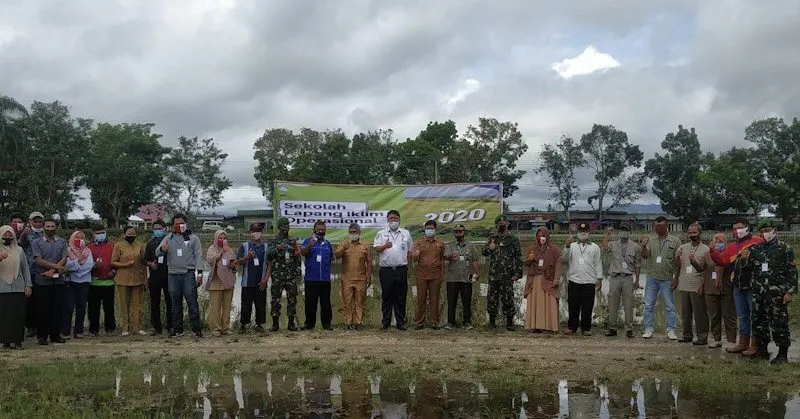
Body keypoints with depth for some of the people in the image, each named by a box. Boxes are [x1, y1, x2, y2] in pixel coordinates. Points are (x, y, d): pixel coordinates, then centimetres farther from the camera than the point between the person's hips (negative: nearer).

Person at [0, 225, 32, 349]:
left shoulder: (19, 250, 12)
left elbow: (25, 268, 12)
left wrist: (28, 285, 6)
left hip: (19, 288, 2)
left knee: (19, 315, -1)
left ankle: (17, 340, 5)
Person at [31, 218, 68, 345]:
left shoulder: (62, 242, 10)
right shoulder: (37, 243, 3)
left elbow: (64, 259, -1)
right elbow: (39, 261, -9)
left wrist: (52, 271, -13)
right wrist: (56, 266, -15)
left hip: (59, 280, 2)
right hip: (42, 281, -2)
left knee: (58, 308, 4)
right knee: (43, 309, 1)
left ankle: (56, 335, 13)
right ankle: (42, 336, 9)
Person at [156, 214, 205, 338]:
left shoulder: (193, 238, 5)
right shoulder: (168, 238, 12)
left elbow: (198, 256, 1)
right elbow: (157, 253, 8)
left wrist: (199, 273, -9)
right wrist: (162, 249, -17)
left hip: (188, 274, -3)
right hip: (173, 274, 3)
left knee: (192, 302, -6)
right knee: (176, 304, 8)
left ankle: (196, 329, -2)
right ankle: (178, 330, 16)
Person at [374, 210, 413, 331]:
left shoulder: (406, 233, 12)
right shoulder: (381, 233, 9)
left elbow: (409, 252, 14)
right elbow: (376, 249, 1)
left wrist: (408, 268, 8)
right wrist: (385, 246, -20)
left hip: (401, 270, 1)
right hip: (386, 270, -1)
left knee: (401, 297, 3)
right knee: (386, 297, 2)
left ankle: (400, 322, 10)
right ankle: (385, 322, 9)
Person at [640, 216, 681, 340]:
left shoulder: (675, 241, 0)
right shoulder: (651, 240, 8)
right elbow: (644, 256, 0)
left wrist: (675, 278, -6)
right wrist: (644, 246, -19)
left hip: (667, 279, -2)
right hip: (652, 277, 3)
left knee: (670, 306, 3)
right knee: (649, 305, 4)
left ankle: (671, 331, 10)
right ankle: (648, 329, 11)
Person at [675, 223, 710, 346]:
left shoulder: (705, 250, -1)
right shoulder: (683, 248, 12)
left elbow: (710, 269, -3)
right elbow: (677, 267, 11)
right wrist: (678, 257, -7)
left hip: (697, 287, -4)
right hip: (684, 286, 4)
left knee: (700, 313, -1)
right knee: (685, 313, 9)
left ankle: (702, 337, 6)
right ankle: (687, 335, 19)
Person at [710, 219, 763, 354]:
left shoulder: (757, 241, -5)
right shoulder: (731, 247, 15)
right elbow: (722, 261, 6)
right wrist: (713, 251, -7)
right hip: (738, 287, 7)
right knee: (742, 316, 14)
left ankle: (755, 345, 6)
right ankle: (743, 343, 22)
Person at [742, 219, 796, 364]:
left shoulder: (785, 249, -2)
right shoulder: (756, 248, 12)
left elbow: (792, 272, -5)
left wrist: (790, 292, -12)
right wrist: (745, 260, -3)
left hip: (777, 294, -6)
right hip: (758, 293, 6)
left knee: (779, 324, -3)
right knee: (758, 321, 11)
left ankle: (782, 354, 5)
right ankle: (762, 350, 23)